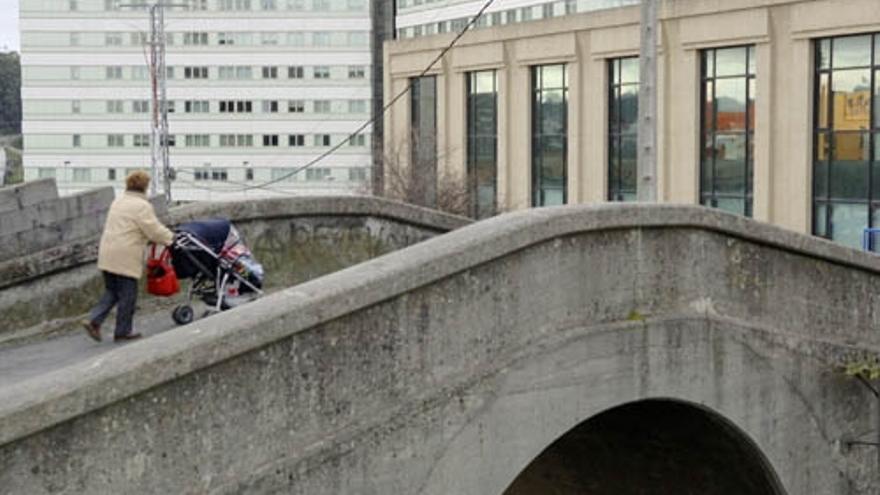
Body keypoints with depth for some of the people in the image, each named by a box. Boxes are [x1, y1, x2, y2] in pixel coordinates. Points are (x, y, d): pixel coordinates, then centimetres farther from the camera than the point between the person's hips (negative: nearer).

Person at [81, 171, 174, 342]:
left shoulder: (118, 202, 17)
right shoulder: (142, 206, -11)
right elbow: (155, 230, -12)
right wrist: (171, 238, 3)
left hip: (107, 255, 8)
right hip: (126, 257, -8)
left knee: (111, 292, 17)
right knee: (128, 294, 4)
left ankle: (94, 320, 4)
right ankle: (122, 331, 11)